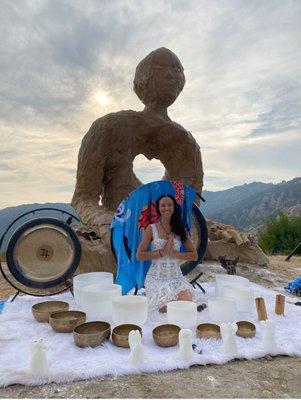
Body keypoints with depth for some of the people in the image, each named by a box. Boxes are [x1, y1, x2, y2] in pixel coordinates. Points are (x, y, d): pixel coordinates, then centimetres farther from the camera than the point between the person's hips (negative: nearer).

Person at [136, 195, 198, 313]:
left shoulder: (180, 228, 7)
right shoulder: (151, 229, 0)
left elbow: (194, 255, 5)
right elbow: (139, 255, -4)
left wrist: (174, 254, -10)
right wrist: (162, 252, -13)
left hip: (176, 277, 2)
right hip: (156, 277, -2)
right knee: (167, 308, -24)